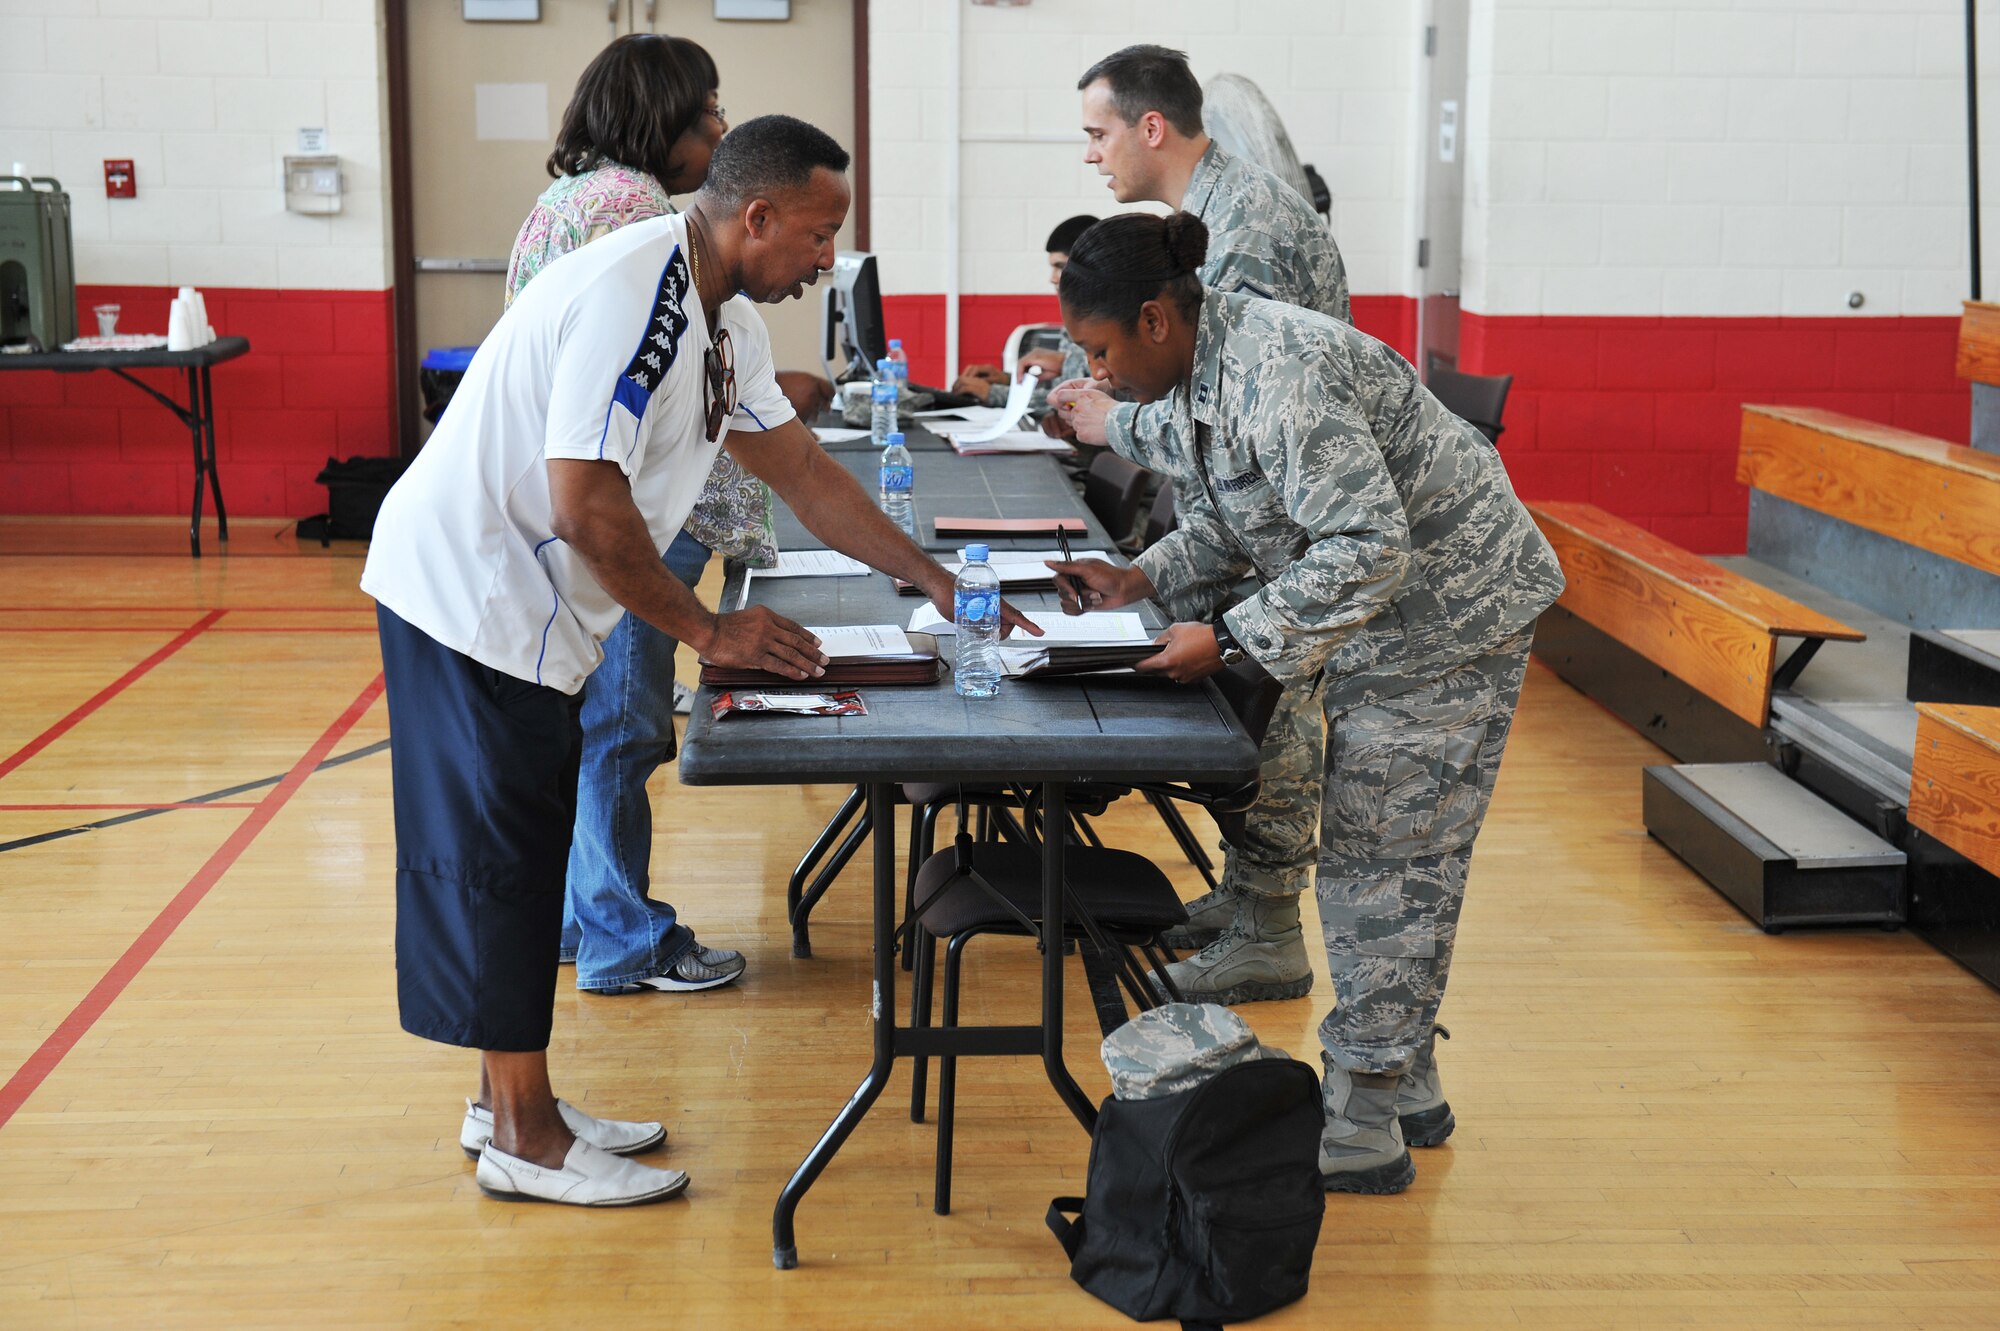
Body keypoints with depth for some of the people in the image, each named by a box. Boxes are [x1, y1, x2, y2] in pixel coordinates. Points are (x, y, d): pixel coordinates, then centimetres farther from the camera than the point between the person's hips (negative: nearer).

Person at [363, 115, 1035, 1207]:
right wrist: (708, 631, -17)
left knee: (523, 851, 14)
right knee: (499, 854, -3)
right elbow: (584, 503, -26)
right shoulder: (630, 293, -23)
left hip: (524, 603, 10)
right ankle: (523, 1139, 7)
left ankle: (511, 1102, 26)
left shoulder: (723, 318, 8)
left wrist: (935, 580, 10)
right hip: (468, 589, -10)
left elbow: (800, 469, 14)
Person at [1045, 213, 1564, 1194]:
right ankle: (1402, 1082, 30)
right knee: (1384, 851, 17)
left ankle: (1361, 1129, 4)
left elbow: (1369, 547, -31)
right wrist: (1138, 581, -2)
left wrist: (1228, 640, -28)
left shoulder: (1279, 375, -28)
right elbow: (1227, 526, 15)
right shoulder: (1202, 369, 4)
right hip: (1385, 619, 10)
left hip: (1446, 613, -10)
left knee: (1381, 859, -5)